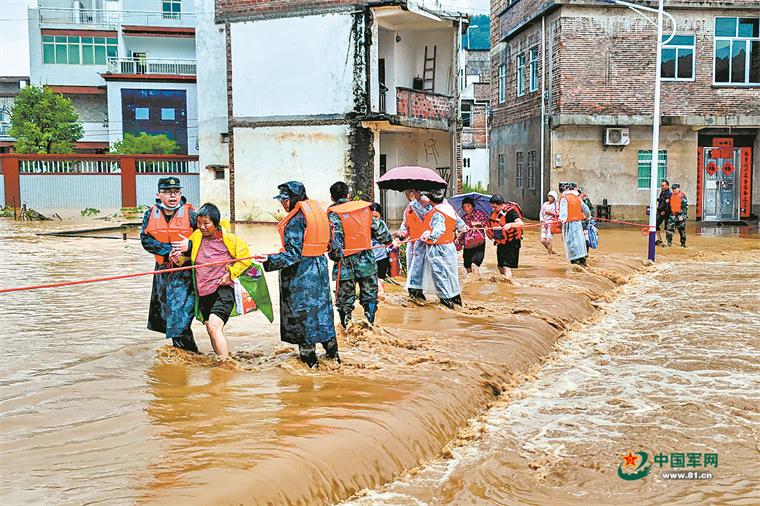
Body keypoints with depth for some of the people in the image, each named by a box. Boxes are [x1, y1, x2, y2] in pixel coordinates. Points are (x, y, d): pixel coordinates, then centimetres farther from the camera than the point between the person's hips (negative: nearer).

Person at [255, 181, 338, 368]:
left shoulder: (295, 220, -19)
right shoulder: (318, 210, 7)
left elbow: (293, 254, -23)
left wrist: (270, 261, -23)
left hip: (300, 273, -8)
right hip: (320, 267, 8)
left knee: (301, 312, 3)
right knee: (322, 308, 17)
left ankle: (308, 359, 11)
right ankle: (332, 353, 25)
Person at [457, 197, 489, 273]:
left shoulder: (478, 213, 4)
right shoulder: (463, 218, 13)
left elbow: (487, 221, -2)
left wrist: (478, 223, -14)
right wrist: (458, 239, 2)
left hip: (479, 244, -5)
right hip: (467, 247, 5)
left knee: (474, 266, -21)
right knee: (468, 269, 9)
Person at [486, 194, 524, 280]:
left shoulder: (509, 212, -21)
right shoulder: (495, 212, 3)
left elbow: (520, 223, -36)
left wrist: (510, 224, -52)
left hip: (511, 243, -8)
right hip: (501, 243, 8)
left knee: (506, 267, -14)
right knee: (501, 267, 17)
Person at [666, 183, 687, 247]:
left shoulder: (682, 195, -9)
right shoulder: (672, 195, 12)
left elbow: (685, 206, -12)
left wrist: (682, 215, -18)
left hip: (680, 214, -6)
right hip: (673, 214, 6)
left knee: (682, 229, 4)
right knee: (669, 227, -6)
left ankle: (683, 243, 16)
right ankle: (669, 241, -1)